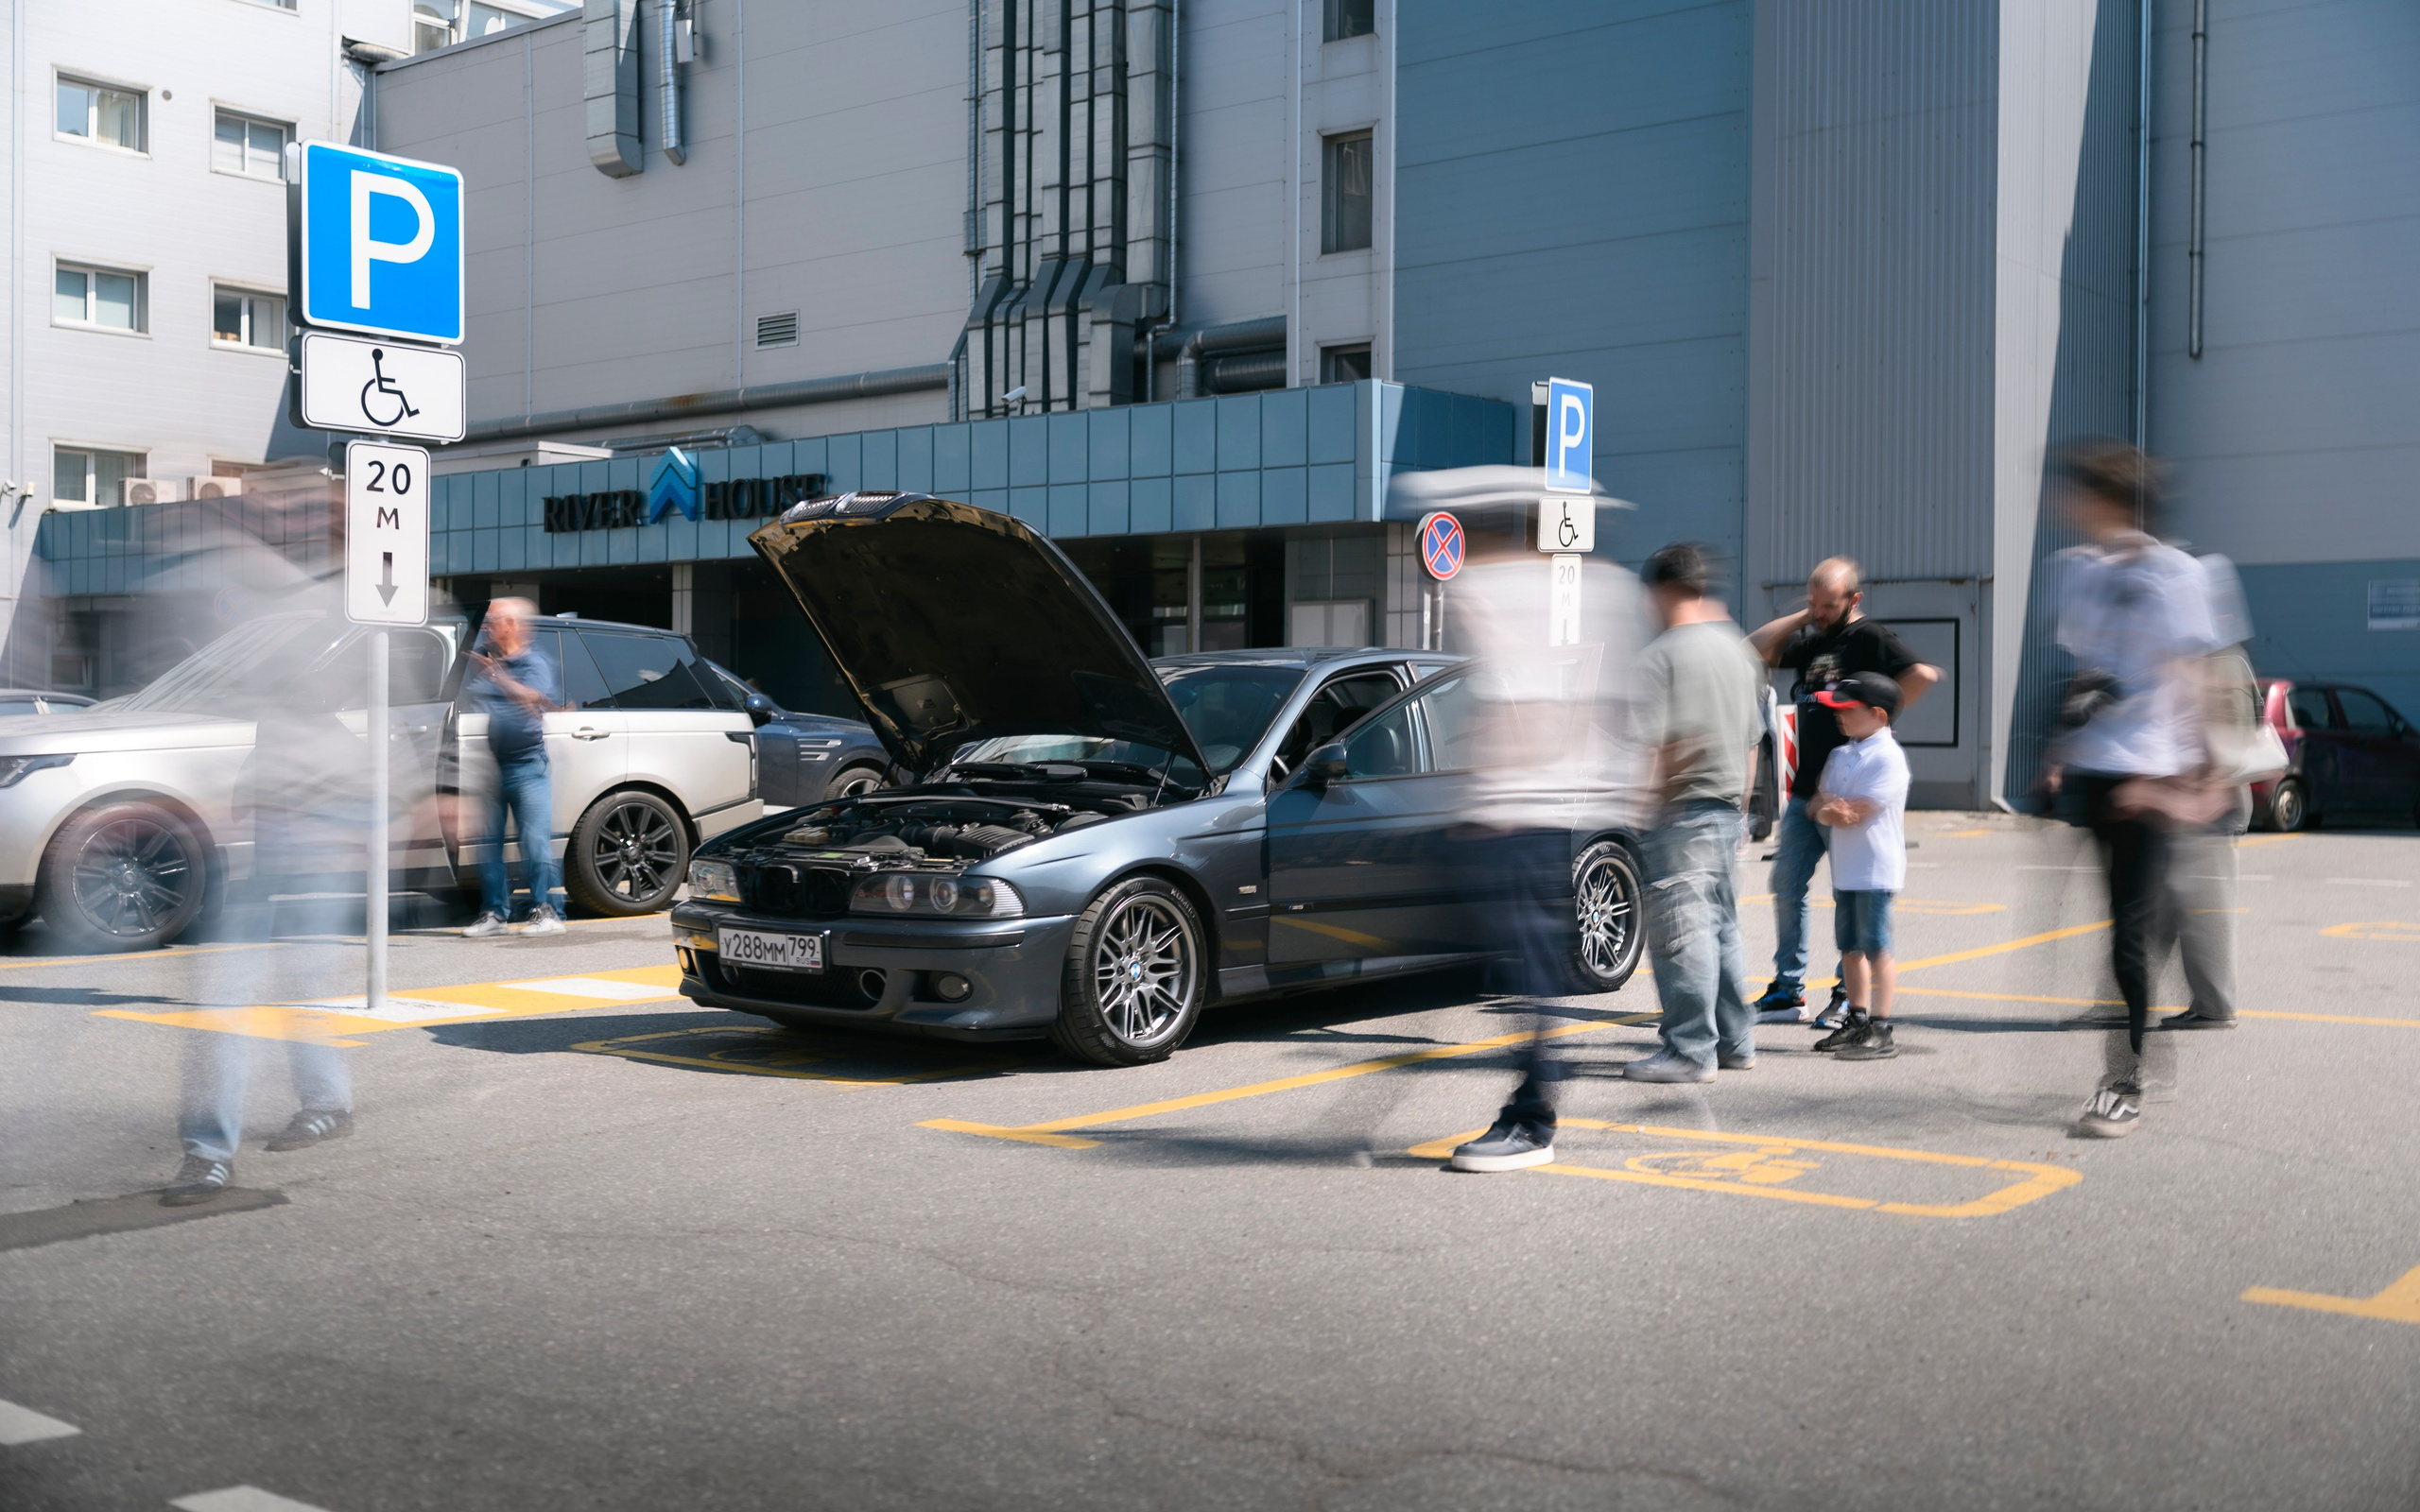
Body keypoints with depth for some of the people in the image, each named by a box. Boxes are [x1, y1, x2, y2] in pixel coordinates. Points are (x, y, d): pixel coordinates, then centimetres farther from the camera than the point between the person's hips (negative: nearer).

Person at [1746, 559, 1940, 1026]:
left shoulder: (1870, 638, -9)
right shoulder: (1813, 642, 15)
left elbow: (1922, 674, -22)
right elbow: (1754, 650, 12)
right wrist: (1802, 616, 7)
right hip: (1805, 791, 8)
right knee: (1787, 886, 9)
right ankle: (1788, 991, 16)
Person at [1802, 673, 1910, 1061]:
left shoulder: (1887, 757, -12)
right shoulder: (1840, 755, 14)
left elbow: (1859, 812, -19)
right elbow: (1817, 805, 9)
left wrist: (1829, 809, -6)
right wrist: (1825, 810, -13)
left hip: (1876, 868, -8)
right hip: (1844, 868, 8)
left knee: (1875, 947, -7)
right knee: (1849, 946, 13)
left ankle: (1880, 1030, -4)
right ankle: (1856, 1020, 23)